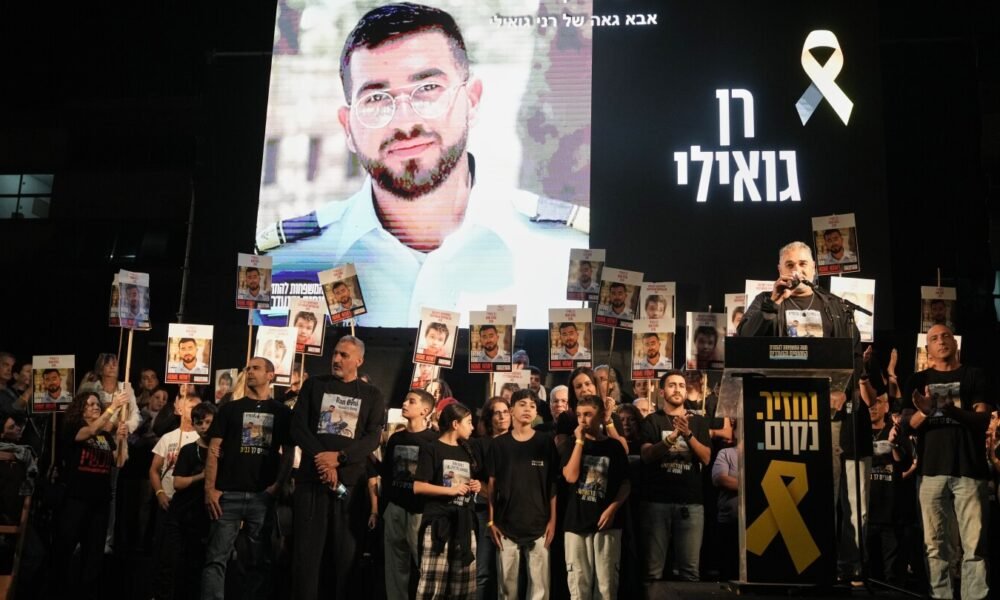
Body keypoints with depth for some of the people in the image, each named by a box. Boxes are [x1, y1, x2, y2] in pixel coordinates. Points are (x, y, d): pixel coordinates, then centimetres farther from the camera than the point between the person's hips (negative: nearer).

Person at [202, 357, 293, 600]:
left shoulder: (282, 412, 10)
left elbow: (289, 452, 7)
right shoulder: (230, 409, 10)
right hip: (228, 494, 0)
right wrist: (210, 488, -6)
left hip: (263, 496, 1)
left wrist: (278, 485, -8)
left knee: (259, 561, 6)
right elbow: (214, 450, 4)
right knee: (216, 558, -5)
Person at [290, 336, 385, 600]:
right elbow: (298, 427, 1)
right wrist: (322, 460, -12)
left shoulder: (372, 395, 9)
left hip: (351, 482, 0)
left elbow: (373, 438, -1)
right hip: (311, 478, 0)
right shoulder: (314, 385, 10)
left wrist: (339, 457, -16)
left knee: (347, 553, 3)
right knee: (307, 550, 0)